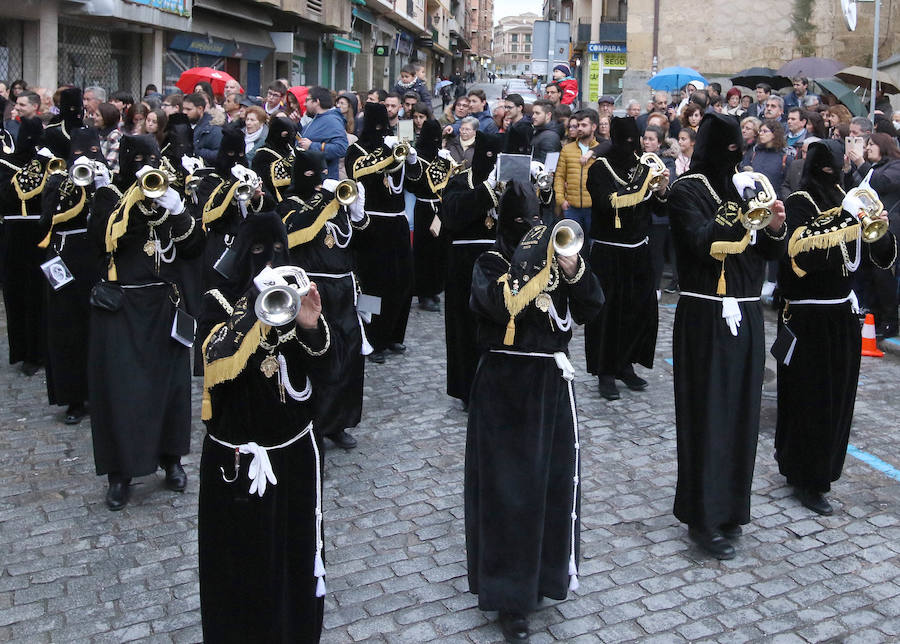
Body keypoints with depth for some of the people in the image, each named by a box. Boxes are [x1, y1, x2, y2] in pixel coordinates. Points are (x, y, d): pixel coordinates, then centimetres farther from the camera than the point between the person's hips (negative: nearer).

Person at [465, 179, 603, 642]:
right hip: (503, 384, -3)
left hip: (552, 381, 4)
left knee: (554, 479, 9)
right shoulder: (491, 262, -3)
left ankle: (545, 568, 31)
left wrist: (573, 269, -19)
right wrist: (529, 261, -26)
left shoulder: (555, 254, 7)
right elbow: (498, 302, -24)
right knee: (507, 485, -1)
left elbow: (590, 308, -4)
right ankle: (509, 596, 8)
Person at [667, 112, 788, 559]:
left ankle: (729, 504, 23)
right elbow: (703, 241, -21)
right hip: (705, 314, -6)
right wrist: (744, 212, -33)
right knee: (706, 412, -3)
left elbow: (770, 252, 9)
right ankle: (702, 518, 5)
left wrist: (775, 228, -11)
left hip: (745, 314, 6)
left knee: (741, 409, 9)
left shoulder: (746, 186, 12)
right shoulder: (687, 190, -5)